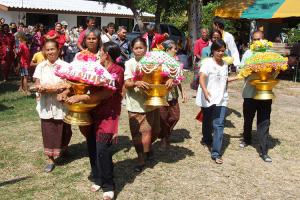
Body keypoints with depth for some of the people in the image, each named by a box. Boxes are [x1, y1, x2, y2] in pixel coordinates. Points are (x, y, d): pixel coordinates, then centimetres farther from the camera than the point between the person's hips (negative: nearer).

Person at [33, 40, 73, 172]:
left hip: (61, 103, -2)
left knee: (63, 130, 10)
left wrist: (57, 89, -24)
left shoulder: (65, 66, -6)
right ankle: (50, 159, 13)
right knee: (48, 131, 4)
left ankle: (64, 149, 39)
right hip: (46, 104, 2)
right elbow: (37, 84, 5)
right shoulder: (41, 66, 5)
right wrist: (40, 88, -18)